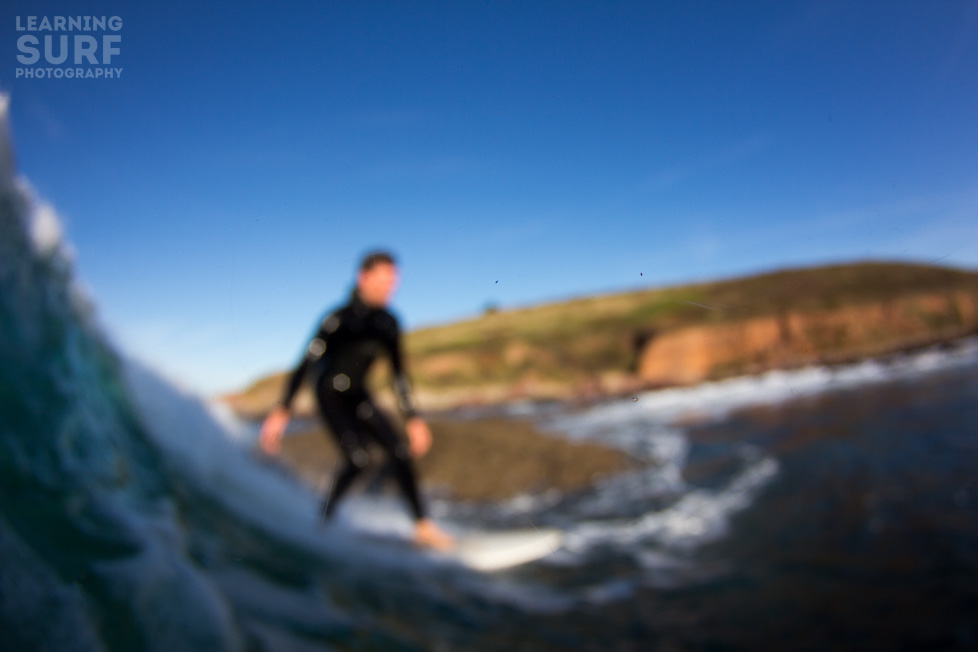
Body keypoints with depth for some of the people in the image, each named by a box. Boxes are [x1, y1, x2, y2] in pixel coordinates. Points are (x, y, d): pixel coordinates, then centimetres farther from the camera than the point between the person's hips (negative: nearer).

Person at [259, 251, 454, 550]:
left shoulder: (387, 324, -1)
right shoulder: (340, 318, -19)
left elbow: (399, 375, 7)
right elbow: (306, 363, -19)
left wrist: (413, 419, 5)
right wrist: (281, 412, -22)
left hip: (358, 396, 6)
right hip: (331, 395, -6)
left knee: (400, 450, -6)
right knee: (357, 455, -23)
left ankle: (423, 526, 3)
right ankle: (323, 521, -3)